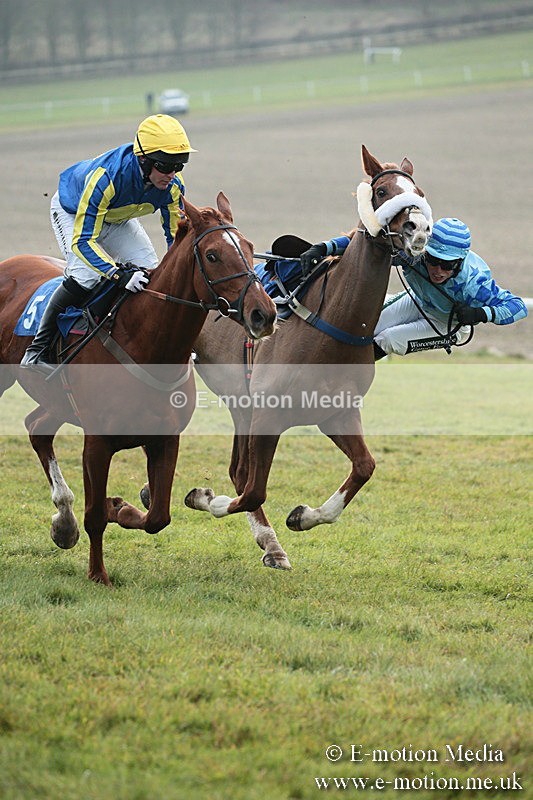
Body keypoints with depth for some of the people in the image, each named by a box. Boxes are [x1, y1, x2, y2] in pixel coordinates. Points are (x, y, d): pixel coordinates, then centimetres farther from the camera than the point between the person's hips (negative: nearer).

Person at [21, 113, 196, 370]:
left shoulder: (173, 185, -28)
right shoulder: (106, 178, -45)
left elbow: (177, 235, -12)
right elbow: (82, 241, -43)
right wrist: (119, 274, -55)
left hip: (118, 218, 6)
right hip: (73, 212, -6)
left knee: (149, 271, -10)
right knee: (86, 274, -27)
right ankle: (37, 348, -17)